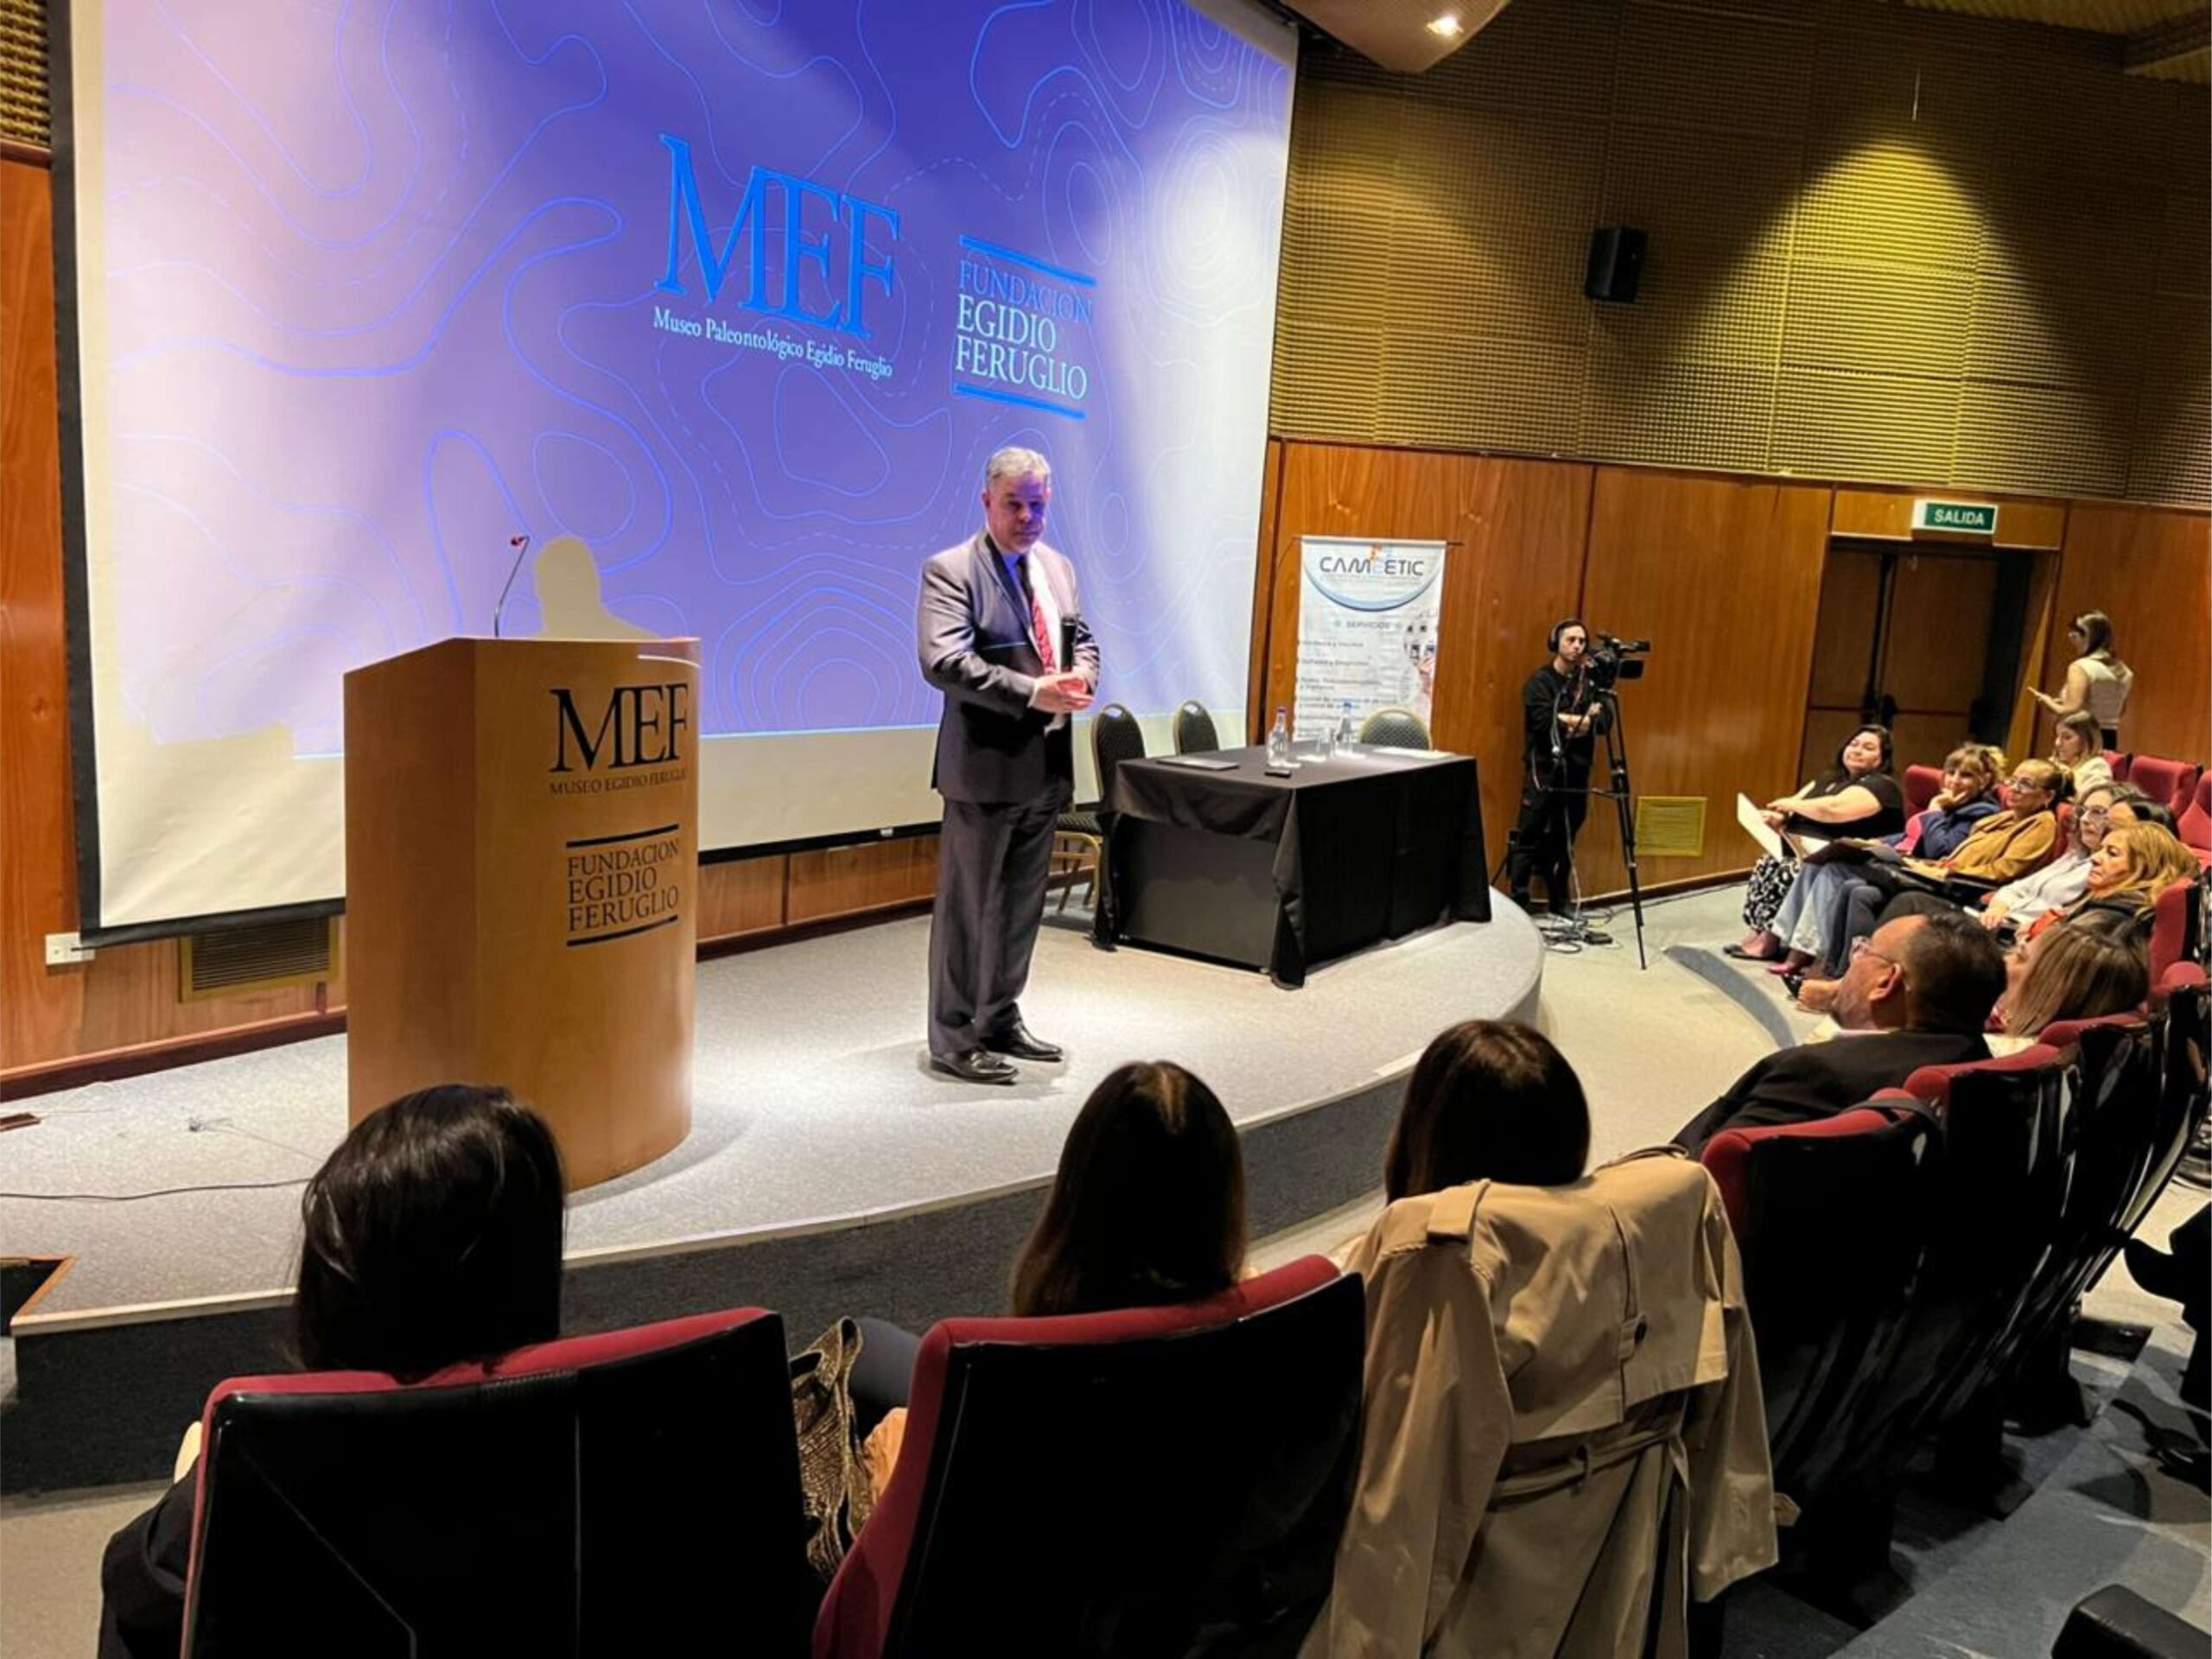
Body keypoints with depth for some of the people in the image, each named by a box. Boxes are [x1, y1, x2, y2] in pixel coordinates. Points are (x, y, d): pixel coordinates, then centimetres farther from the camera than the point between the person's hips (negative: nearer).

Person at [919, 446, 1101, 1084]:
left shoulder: (1058, 568, 14)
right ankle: (954, 1039, 11)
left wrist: (1081, 677, -4)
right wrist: (1032, 693, -26)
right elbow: (943, 661, -22)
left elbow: (1082, 639, 21)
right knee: (968, 905, 1)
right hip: (986, 766, -7)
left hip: (1047, 766, 7)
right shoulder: (951, 571, -10)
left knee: (1022, 904, 15)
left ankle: (1000, 1020, 29)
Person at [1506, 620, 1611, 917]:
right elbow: (1543, 721, -17)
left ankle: (1561, 902, 21)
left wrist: (1568, 720, -14)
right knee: (1529, 840, -6)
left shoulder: (1590, 680, 12)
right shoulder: (1541, 680, -3)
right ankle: (1517, 902, -3)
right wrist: (1581, 720, -11)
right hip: (1544, 770, -5)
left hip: (1577, 771, 5)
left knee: (1564, 841, 11)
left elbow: (1605, 719, 1)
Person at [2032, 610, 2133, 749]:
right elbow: (2121, 710, 22)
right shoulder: (2124, 672, 11)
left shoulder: (2081, 667, -11)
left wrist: (2046, 700, 0)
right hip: (2110, 740, 7)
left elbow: (2070, 712, -17)